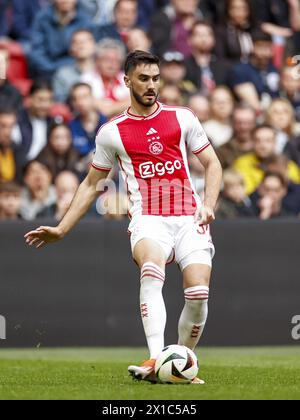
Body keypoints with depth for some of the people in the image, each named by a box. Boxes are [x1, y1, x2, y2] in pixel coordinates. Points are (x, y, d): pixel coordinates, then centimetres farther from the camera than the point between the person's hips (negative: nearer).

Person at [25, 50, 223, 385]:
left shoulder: (182, 118, 11)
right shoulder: (112, 132, 10)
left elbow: (212, 164, 17)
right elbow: (91, 184, 19)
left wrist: (208, 204, -1)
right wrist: (61, 229, 13)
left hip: (188, 218, 2)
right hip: (147, 219, -1)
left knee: (198, 292, -17)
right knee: (151, 270, -34)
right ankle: (155, 360, -46)